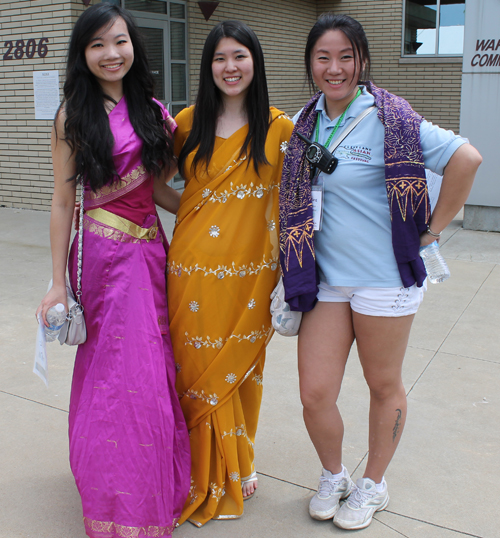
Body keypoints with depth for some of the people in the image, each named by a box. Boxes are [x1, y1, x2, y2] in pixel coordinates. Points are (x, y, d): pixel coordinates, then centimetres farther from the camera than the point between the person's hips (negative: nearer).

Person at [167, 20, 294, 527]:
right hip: (193, 267, 1)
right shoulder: (188, 122, 5)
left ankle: (237, 463, 35)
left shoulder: (279, 127, 1)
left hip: (250, 270, -1)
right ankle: (201, 473, 29)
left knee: (241, 366, 11)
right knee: (196, 367, 8)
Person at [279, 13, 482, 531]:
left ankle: (372, 485, 35)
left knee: (384, 386, 13)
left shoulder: (388, 118, -11)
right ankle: (333, 476, 32)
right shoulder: (304, 123, 7)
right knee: (315, 394, 3)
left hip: (384, 278, -4)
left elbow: (465, 157, -18)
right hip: (325, 277, 5)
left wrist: (433, 227, -13)